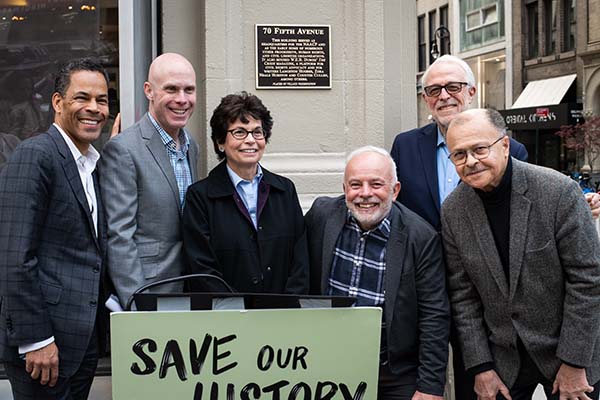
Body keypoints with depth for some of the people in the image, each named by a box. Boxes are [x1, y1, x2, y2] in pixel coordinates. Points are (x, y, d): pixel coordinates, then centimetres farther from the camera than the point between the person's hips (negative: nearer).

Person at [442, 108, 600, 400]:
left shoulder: (560, 191, -17)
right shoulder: (453, 211, -6)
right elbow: (463, 295, -1)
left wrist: (573, 363, -14)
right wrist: (480, 367, -4)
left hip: (569, 354, -2)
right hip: (503, 358, 3)